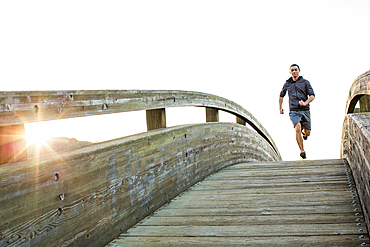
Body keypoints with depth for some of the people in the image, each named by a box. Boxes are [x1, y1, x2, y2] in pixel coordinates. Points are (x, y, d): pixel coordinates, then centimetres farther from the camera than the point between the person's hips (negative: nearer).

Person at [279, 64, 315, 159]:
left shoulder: (305, 82, 6)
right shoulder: (287, 84, 12)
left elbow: (312, 96, -1)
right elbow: (281, 96, 28)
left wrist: (305, 103, -19)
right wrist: (280, 108, 25)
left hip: (305, 110, 0)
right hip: (294, 111, 0)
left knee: (307, 133, 4)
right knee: (298, 128, -24)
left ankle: (303, 132, 42)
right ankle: (302, 150, -22)